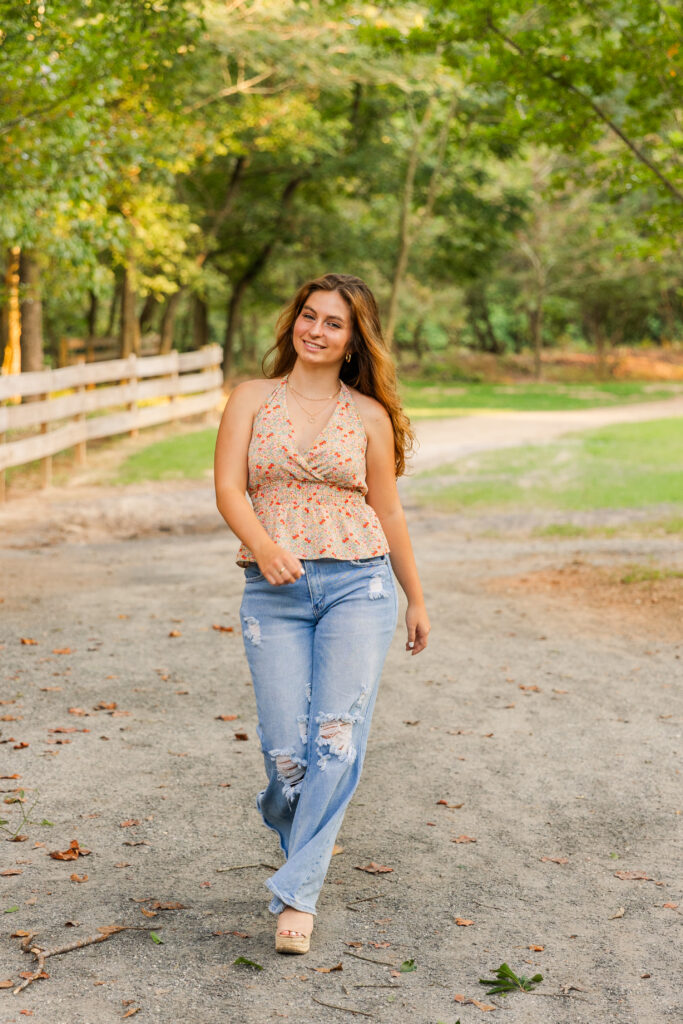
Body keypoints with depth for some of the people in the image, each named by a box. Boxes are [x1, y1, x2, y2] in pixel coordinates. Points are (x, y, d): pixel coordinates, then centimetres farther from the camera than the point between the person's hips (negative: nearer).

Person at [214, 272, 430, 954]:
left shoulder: (369, 414, 7)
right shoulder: (253, 399, 7)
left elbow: (387, 512, 13)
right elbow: (228, 488, -4)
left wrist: (416, 598, 17)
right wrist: (263, 545, -23)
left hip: (358, 584, 0)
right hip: (274, 591, 0)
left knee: (337, 738, -12)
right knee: (287, 749, -4)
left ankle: (296, 894, -7)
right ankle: (287, 818, 31)